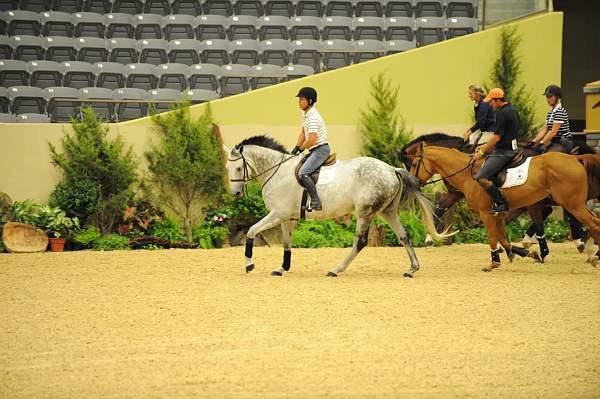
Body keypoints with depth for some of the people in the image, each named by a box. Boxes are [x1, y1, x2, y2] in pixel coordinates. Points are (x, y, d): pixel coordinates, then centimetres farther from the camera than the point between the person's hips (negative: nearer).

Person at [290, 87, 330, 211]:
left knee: (303, 173, -25)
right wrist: (296, 147, 9)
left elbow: (312, 140, -25)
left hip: (321, 149, -11)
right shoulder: (305, 114, 11)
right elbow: (303, 132, 20)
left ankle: (316, 203, -26)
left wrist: (301, 148, -9)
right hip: (314, 150, 11)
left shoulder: (313, 117, -21)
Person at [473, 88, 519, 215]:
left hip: (503, 152, -11)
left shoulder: (502, 113, -16)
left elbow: (497, 137, -18)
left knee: (481, 178, -17)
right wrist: (485, 146, 24)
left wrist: (482, 152, -9)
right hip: (511, 147, 11)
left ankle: (501, 204, -18)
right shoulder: (511, 110, 16)